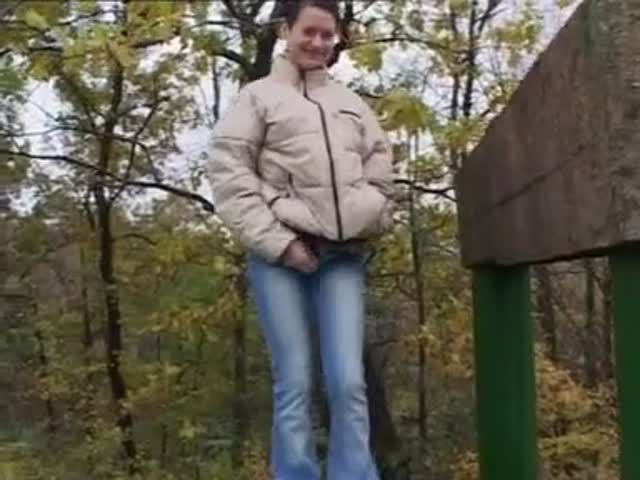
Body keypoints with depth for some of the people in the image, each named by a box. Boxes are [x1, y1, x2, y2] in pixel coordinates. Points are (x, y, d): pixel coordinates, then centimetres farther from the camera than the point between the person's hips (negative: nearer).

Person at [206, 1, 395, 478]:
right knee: (294, 385, -3)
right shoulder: (259, 95, 9)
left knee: (349, 384, -4)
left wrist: (369, 224, 5)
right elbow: (228, 172, -1)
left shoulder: (353, 103, 22)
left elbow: (381, 171, 22)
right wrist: (276, 241, -10)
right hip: (282, 254, -3)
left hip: (343, 256, 3)